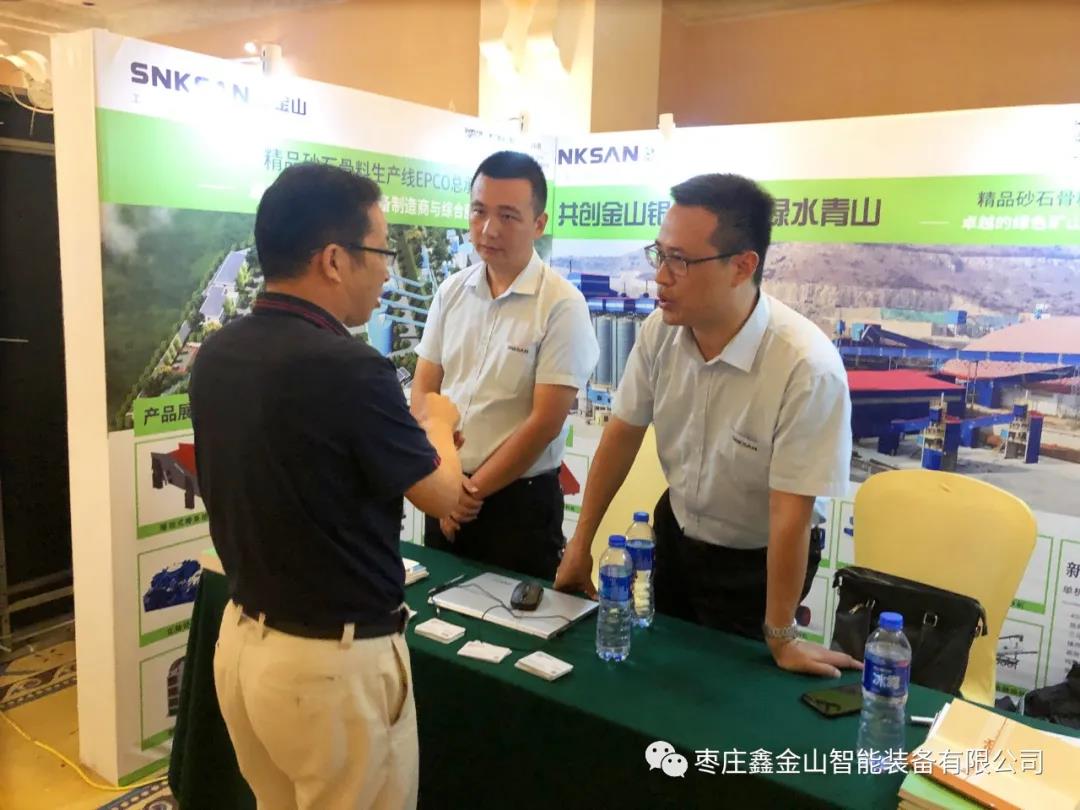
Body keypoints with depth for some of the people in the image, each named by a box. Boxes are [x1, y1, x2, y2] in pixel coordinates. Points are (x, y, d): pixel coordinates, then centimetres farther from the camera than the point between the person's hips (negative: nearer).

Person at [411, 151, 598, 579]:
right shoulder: (451, 291, 2)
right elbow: (423, 390, 5)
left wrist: (473, 489, -9)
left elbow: (545, 421, -16)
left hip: (520, 500, -5)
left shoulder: (562, 304, -15)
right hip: (446, 494, 5)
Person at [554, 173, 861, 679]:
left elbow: (790, 516, -27)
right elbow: (623, 433, -5)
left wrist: (781, 639, -16)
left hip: (755, 565, -4)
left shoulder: (808, 368, -33)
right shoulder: (660, 330, -17)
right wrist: (580, 544, -1)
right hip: (676, 534, 5)